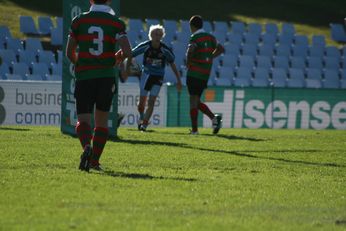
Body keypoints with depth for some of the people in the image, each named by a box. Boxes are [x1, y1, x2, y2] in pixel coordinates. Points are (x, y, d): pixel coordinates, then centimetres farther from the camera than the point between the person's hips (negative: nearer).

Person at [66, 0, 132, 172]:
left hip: (83, 76, 0)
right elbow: (127, 51, -11)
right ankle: (94, 161, 16)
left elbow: (69, 53, 7)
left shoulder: (79, 21, 3)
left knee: (83, 120, 0)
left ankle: (87, 146, -30)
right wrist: (115, 58, 11)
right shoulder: (116, 23, 0)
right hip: (106, 76, 0)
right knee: (101, 120, 16)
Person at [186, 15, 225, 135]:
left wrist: (188, 62, -15)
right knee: (196, 101, 16)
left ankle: (194, 129, -6)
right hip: (205, 75, 7)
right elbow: (221, 49, 22)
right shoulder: (210, 37, 11)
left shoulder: (195, 38, -11)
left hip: (194, 74, -7)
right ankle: (214, 118, -3)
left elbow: (190, 50, -31)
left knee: (193, 100, -3)